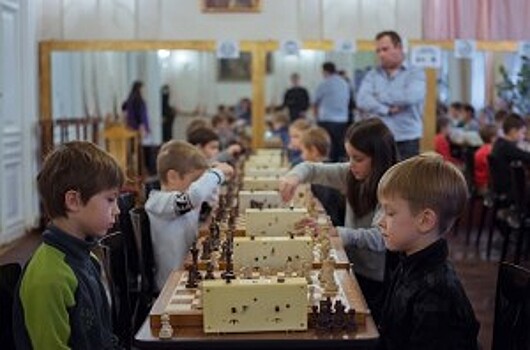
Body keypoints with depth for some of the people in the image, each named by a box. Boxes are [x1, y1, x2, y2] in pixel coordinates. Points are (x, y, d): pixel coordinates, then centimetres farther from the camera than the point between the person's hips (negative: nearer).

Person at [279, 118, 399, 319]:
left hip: (377, 282, -6)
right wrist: (294, 176, -18)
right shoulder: (352, 175, 0)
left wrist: (335, 232, -38)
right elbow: (313, 169, 5)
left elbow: (379, 238, -29)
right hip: (351, 269, 6)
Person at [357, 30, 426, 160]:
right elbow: (362, 101, -3)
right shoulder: (373, 75, 13)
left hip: (407, 141, -2)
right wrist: (387, 110, -16)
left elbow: (411, 97, -15)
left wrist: (379, 96, -2)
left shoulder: (415, 73, 5)